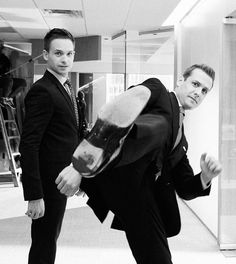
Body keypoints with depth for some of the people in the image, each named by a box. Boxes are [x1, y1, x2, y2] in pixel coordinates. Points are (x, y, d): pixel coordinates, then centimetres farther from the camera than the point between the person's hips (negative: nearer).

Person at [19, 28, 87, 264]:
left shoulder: (65, 89, 11)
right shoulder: (42, 91, -19)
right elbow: (28, 146, -24)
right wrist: (34, 196, -26)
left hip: (61, 180, 9)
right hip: (48, 181, -9)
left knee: (50, 238, 22)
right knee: (44, 245, 3)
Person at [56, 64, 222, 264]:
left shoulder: (180, 140, 28)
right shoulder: (156, 90, 8)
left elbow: (185, 190, 24)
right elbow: (117, 113, -10)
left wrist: (206, 177, 0)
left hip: (139, 194, 6)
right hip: (117, 175, -6)